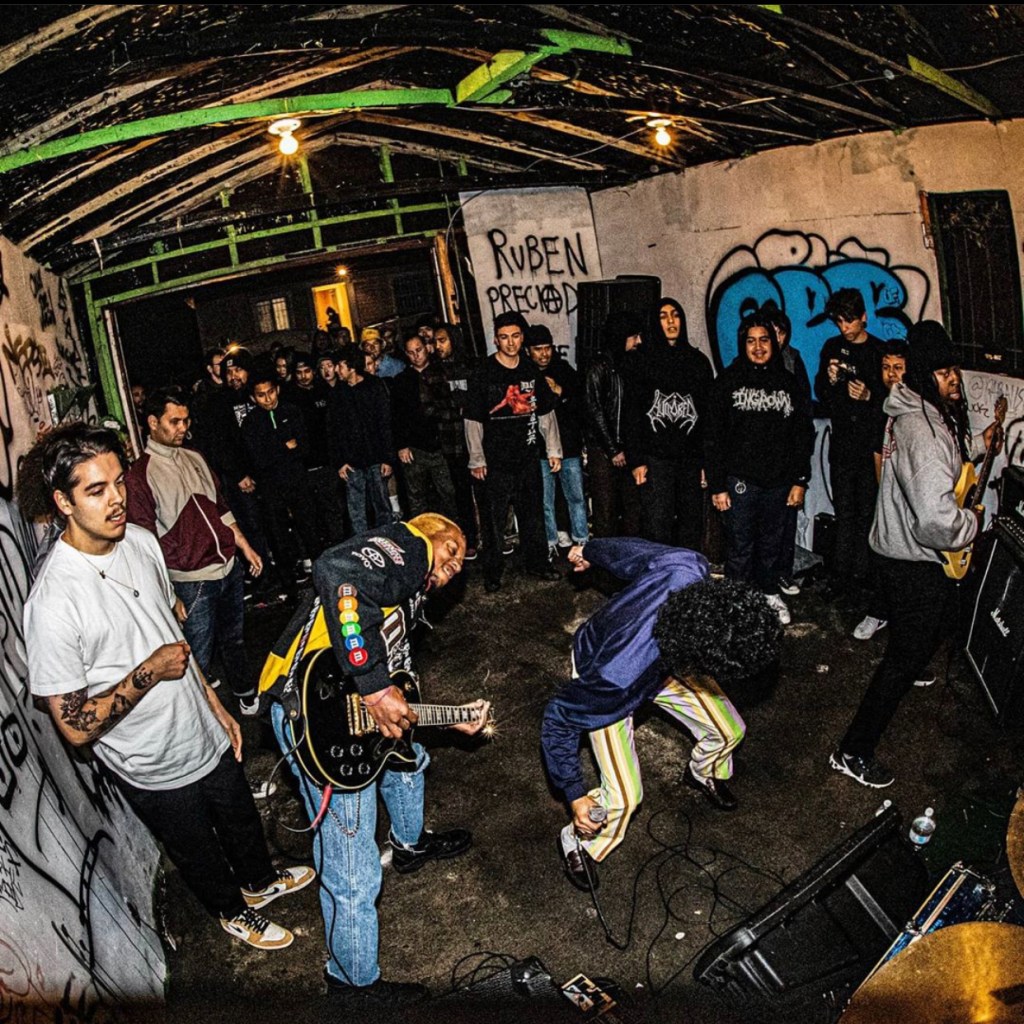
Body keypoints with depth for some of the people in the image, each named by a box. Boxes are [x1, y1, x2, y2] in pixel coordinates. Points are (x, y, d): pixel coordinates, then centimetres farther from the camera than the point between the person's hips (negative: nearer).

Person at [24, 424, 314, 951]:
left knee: (242, 821, 29)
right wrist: (149, 672, -27)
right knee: (199, 853, 23)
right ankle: (234, 911, 53)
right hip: (156, 770, -6)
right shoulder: (53, 602, -32)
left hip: (207, 736, 6)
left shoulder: (141, 541, -9)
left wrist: (217, 707, 11)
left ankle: (260, 881, 59)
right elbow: (75, 727, -26)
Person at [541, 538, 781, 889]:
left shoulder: (687, 569, -38)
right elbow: (559, 717, -28)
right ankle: (578, 844, 21)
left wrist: (591, 551, 4)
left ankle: (704, 773, 47)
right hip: (597, 675, -5)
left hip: (668, 656, 6)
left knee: (729, 730, 11)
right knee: (625, 796, -13)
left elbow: (632, 549, -17)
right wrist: (575, 795, -22)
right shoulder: (619, 678, -46)